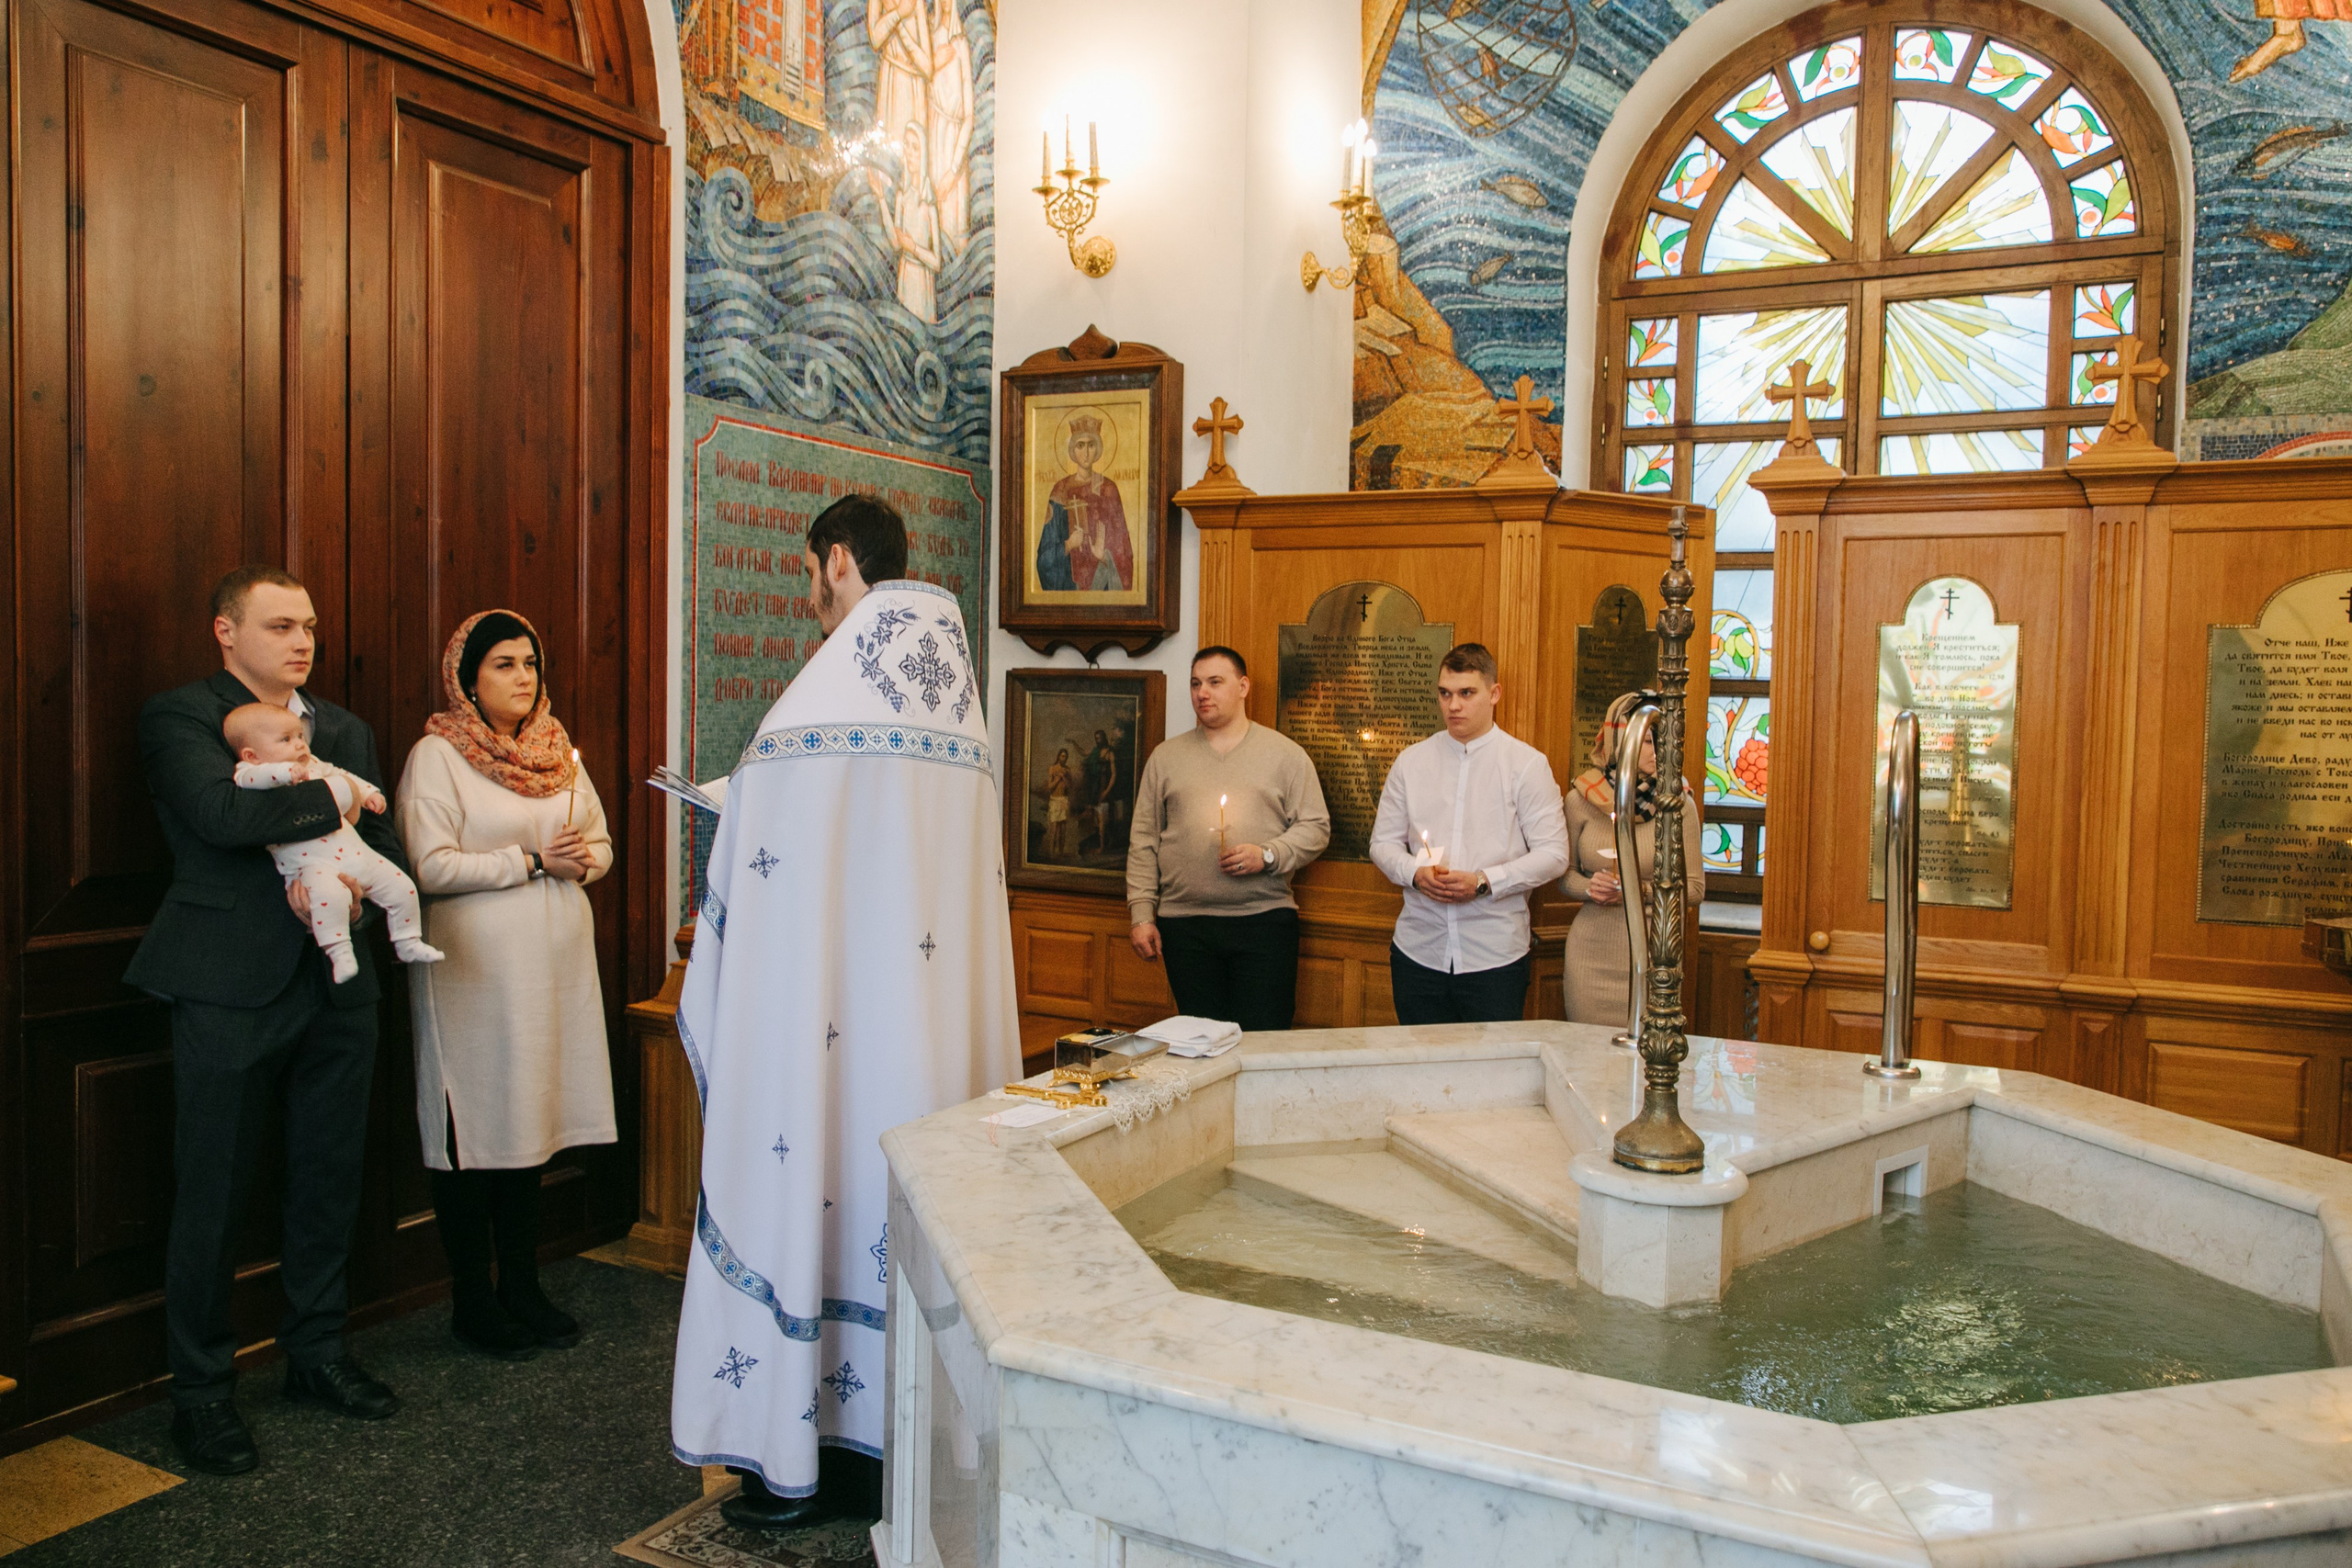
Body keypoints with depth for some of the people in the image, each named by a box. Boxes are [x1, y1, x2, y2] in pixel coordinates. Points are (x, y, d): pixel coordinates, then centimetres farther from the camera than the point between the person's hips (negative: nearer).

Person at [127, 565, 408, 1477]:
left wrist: (355, 888, -10)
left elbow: (388, 848, 11)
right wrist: (333, 796, -11)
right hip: (229, 991, -5)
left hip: (336, 988, 5)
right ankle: (201, 1391, 19)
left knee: (329, 1182, 13)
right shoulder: (179, 717, -3)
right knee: (212, 1197, 4)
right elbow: (221, 811, -23)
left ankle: (317, 1354, 30)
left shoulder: (345, 731, 14)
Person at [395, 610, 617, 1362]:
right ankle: (472, 1301, 15)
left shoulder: (557, 751, 14)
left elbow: (601, 842, 18)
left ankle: (522, 1286, 23)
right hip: (476, 969, -6)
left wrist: (583, 861, -4)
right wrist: (533, 860, -15)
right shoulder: (436, 755, -6)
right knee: (475, 1127, 1)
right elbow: (430, 867, -15)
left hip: (556, 964, 6)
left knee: (531, 1119, 12)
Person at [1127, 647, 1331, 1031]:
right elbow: (1143, 842, 11)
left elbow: (1315, 827, 4)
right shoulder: (1166, 758, 12)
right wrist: (1141, 914, 4)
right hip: (1185, 925, 2)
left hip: (1265, 918, -2)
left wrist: (1267, 855, -13)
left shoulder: (1285, 754, 7)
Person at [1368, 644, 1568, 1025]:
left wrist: (1483, 882, -15)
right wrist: (1416, 873, -10)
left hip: (1495, 956, -2)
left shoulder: (1527, 764, 0)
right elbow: (1383, 843, 11)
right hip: (1418, 952, 3)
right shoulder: (1411, 762, 9)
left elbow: (1553, 853, -4)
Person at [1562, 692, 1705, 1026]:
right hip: (1591, 951, 1)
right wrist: (1590, 887, -10)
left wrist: (1639, 890, -15)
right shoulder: (1582, 798, 0)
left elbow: (1695, 887, -1)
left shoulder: (1678, 804, -3)